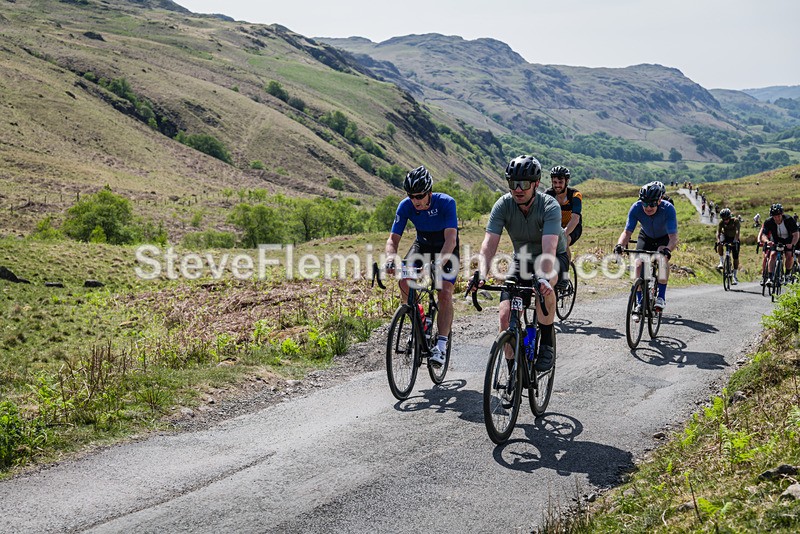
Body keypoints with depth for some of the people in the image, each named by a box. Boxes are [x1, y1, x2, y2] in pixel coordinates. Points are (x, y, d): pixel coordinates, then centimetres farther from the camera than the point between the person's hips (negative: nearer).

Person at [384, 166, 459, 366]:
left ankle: (441, 345, -14)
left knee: (445, 293, -19)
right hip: (422, 244, 3)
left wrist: (439, 264, -53)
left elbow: (450, 239, -38)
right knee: (404, 280, -22)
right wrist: (391, 259, -40)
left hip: (447, 248, -3)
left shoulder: (446, 203, -31)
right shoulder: (405, 206, -21)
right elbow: (393, 238, -19)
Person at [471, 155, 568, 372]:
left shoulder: (550, 206, -28)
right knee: (506, 315, -14)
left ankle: (547, 342, -17)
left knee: (544, 285, -38)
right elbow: (489, 243, -27)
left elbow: (549, 248, -40)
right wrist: (481, 274, -44)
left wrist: (543, 277, -58)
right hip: (522, 259, 3)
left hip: (555, 259, -3)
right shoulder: (503, 205, -19)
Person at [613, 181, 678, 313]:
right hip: (646, 236, 2)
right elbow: (627, 232, -30)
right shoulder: (636, 208, -30)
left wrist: (668, 250, -62)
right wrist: (620, 245, -51)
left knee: (663, 257, -31)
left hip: (664, 238, -2)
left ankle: (661, 297, -25)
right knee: (639, 265, -16)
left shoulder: (668, 209, -37)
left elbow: (673, 237, -42)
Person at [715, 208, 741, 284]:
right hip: (725, 236, 2)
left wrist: (735, 240, -55)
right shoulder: (721, 222, -19)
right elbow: (718, 232, -28)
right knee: (720, 245, -32)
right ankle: (721, 262, -15)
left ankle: (735, 277, 0)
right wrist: (718, 241, -47)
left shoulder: (735, 220, -26)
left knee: (736, 257, -7)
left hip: (734, 238, -2)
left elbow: (737, 231, -39)